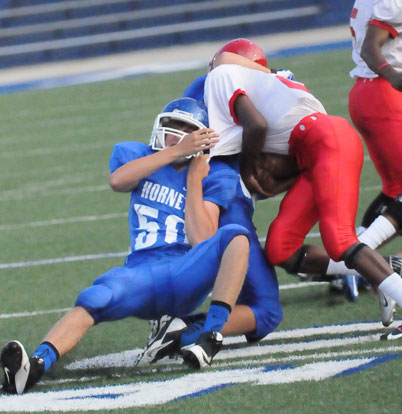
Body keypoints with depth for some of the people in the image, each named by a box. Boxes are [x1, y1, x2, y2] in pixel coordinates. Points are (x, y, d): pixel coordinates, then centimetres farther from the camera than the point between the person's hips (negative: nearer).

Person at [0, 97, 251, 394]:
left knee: (235, 236, -28)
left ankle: (211, 337, -34)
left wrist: (194, 180, -2)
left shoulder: (215, 176, 10)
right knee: (94, 300, -32)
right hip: (142, 273, 0)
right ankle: (35, 365, -55)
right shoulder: (136, 155, 17)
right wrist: (177, 151, -14)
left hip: (188, 277, 0)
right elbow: (117, 180, -11)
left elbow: (201, 241, -3)